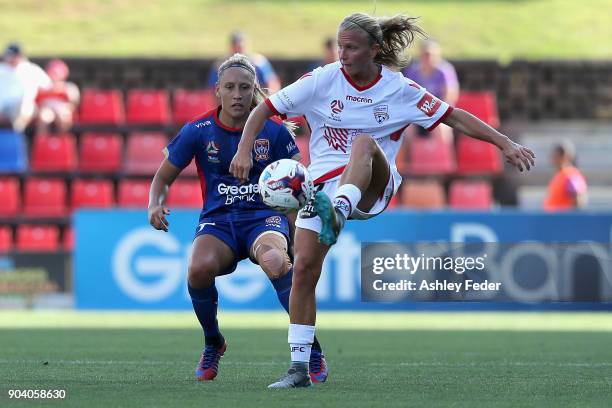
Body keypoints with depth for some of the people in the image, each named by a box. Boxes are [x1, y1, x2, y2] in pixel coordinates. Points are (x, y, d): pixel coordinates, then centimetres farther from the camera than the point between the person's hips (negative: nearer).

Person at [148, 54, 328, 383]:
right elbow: (164, 177, 10)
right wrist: (155, 206, -10)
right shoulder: (197, 131, 0)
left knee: (275, 261, -39)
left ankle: (311, 348, -21)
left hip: (264, 216, -1)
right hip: (218, 220, 1)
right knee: (199, 268, -34)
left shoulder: (273, 130, 0)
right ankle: (212, 343, -2)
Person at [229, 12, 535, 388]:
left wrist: (505, 144, -4)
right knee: (304, 267, -13)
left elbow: (455, 118, 2)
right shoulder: (323, 80, -1)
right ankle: (300, 368, -4)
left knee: (365, 142, -33)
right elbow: (264, 109, 3)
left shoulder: (400, 90, -2)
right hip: (324, 184, 2)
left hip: (373, 189, -2)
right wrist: (244, 151, -11)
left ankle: (339, 212, -61)